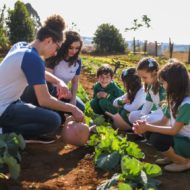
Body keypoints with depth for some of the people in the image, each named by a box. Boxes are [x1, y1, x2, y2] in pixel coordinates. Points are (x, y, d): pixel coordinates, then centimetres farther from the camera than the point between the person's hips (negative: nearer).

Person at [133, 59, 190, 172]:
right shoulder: (175, 99, 3)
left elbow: (174, 130, -26)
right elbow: (163, 122, 4)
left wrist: (148, 127, -23)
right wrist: (146, 125, -13)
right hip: (179, 137, 8)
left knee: (157, 139, -27)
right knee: (150, 133, -6)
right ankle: (173, 156, 7)